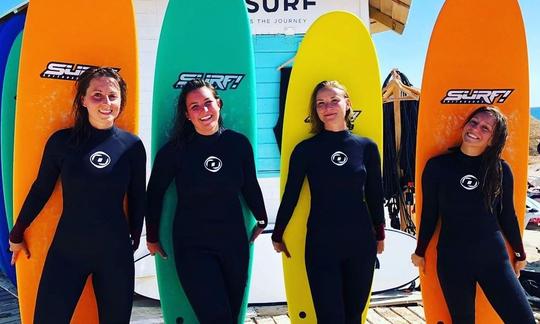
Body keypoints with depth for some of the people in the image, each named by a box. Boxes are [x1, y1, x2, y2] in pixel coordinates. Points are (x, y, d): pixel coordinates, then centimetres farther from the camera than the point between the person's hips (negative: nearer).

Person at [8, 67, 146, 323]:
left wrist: (135, 239, 15)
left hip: (116, 253, 1)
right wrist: (17, 234, 13)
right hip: (66, 251, -1)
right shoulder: (62, 141, -5)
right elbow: (40, 190, 5)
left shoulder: (132, 145, -3)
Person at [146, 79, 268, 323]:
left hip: (234, 244, 3)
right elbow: (155, 194, 2)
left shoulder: (238, 143, -3)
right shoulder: (175, 150, -9)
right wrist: (152, 237, 9)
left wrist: (262, 221, 22)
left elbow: (250, 186, 11)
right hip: (192, 247, -3)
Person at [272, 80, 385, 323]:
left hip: (361, 243, 2)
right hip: (320, 245, -2)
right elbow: (290, 195, 3)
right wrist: (277, 235, 10)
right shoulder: (306, 149, -4)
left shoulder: (366, 147, 2)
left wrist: (379, 234, 17)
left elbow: (374, 195, 10)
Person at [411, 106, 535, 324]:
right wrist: (420, 252, 11)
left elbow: (507, 215, 11)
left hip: (494, 258, 1)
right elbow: (429, 213, 4)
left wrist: (519, 253, 19)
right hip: (452, 260, -1)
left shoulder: (501, 170, 0)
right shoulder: (438, 166, -5)